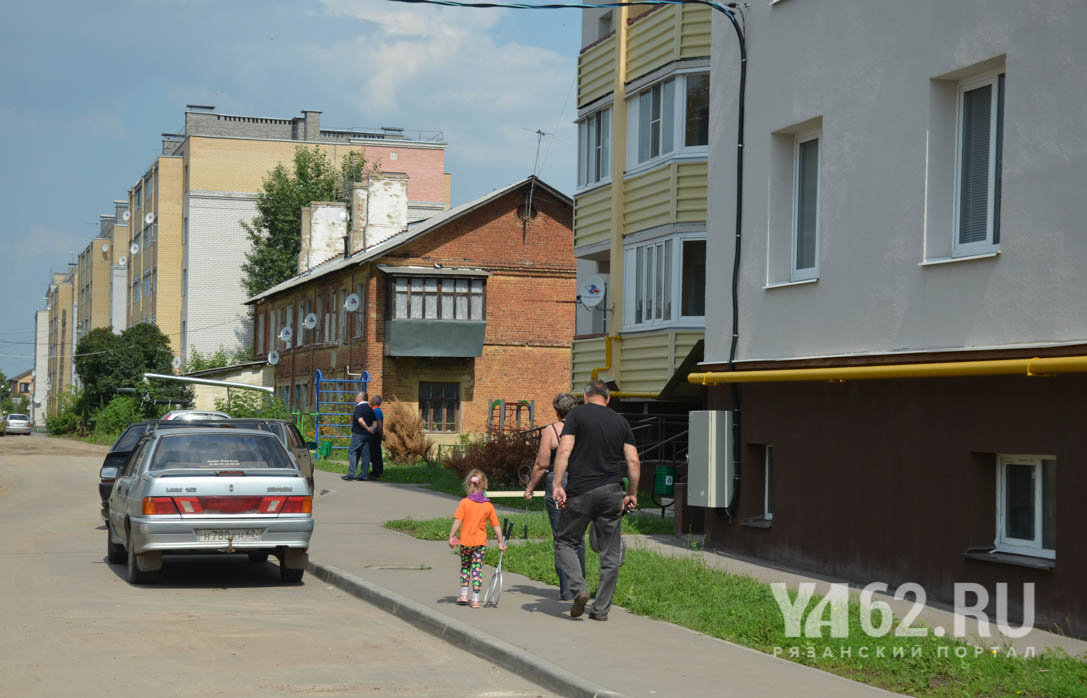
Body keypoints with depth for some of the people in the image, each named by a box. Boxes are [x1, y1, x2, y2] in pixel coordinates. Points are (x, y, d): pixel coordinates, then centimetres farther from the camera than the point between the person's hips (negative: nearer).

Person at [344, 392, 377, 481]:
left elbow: (360, 420, -24)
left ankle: (351, 474, -9)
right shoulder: (369, 409, 15)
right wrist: (372, 428, -5)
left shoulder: (359, 407, -11)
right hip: (367, 435, 7)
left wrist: (367, 428, -15)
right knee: (365, 454, 6)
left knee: (352, 452, -2)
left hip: (358, 433, -7)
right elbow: (375, 422, 13)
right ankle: (364, 475, 6)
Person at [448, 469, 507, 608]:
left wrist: (451, 537, -7)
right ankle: (475, 599, 3)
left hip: (466, 541, -1)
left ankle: (463, 594, 18)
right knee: (477, 568, 5)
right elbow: (496, 526, 4)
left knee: (465, 566, 18)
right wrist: (500, 542, 13)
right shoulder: (489, 506, 1)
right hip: (481, 542, 1)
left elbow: (457, 521, -13)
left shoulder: (464, 503, -6)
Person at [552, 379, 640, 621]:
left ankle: (579, 588, -12)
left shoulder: (577, 415, 2)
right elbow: (633, 461, 7)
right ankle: (601, 608, 9)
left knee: (566, 543, 10)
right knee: (610, 554, 9)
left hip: (580, 492, -3)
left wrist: (557, 485, -12)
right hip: (611, 492, 3)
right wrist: (632, 494, 15)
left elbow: (564, 451, -10)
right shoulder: (620, 421, 12)